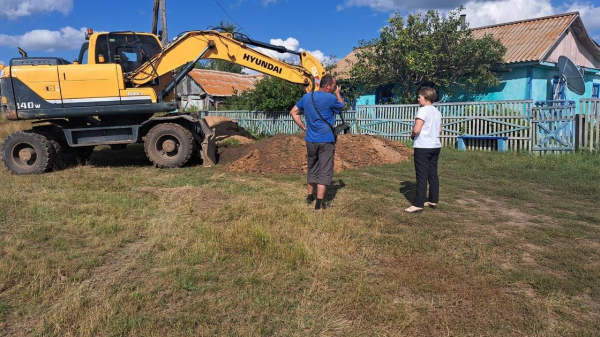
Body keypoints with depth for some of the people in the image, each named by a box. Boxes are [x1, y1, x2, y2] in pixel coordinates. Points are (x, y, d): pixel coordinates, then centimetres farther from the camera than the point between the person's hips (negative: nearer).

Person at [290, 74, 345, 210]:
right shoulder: (330, 98, -12)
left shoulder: (306, 96, 6)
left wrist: (303, 127, 11)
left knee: (312, 169, 20)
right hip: (326, 140, -6)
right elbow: (341, 106, 7)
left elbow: (293, 112, 11)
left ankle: (310, 197, 29)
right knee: (324, 172, 0)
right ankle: (319, 203, 0)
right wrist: (338, 93, 20)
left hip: (311, 139, 6)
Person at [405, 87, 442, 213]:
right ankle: (433, 201, 21)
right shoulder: (437, 111, 13)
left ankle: (418, 205, -5)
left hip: (423, 147, -8)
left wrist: (412, 136, -1)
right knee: (433, 174, 13)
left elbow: (416, 130, -20)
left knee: (422, 176, -7)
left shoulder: (422, 110, -13)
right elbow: (440, 130, 20)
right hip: (435, 146, 8)